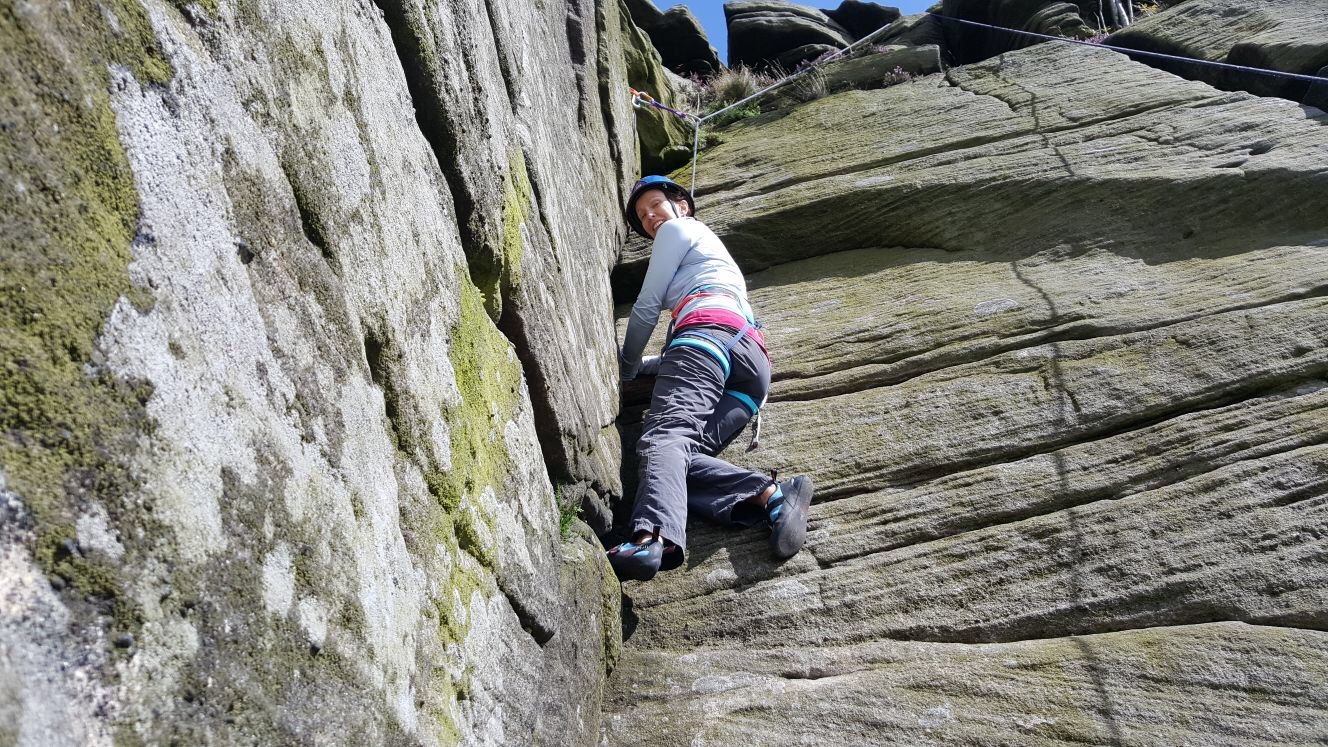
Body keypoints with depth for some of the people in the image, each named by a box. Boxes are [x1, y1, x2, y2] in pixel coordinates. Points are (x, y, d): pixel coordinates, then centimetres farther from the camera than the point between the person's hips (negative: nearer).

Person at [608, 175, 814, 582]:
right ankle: (771, 493, -38)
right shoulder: (717, 257, 46)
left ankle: (652, 537, -57)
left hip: (708, 331, -8)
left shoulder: (677, 229, 22)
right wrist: (648, 365, 42)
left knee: (664, 435, -30)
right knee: (684, 451, -12)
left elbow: (647, 306, 16)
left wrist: (628, 365, 28)